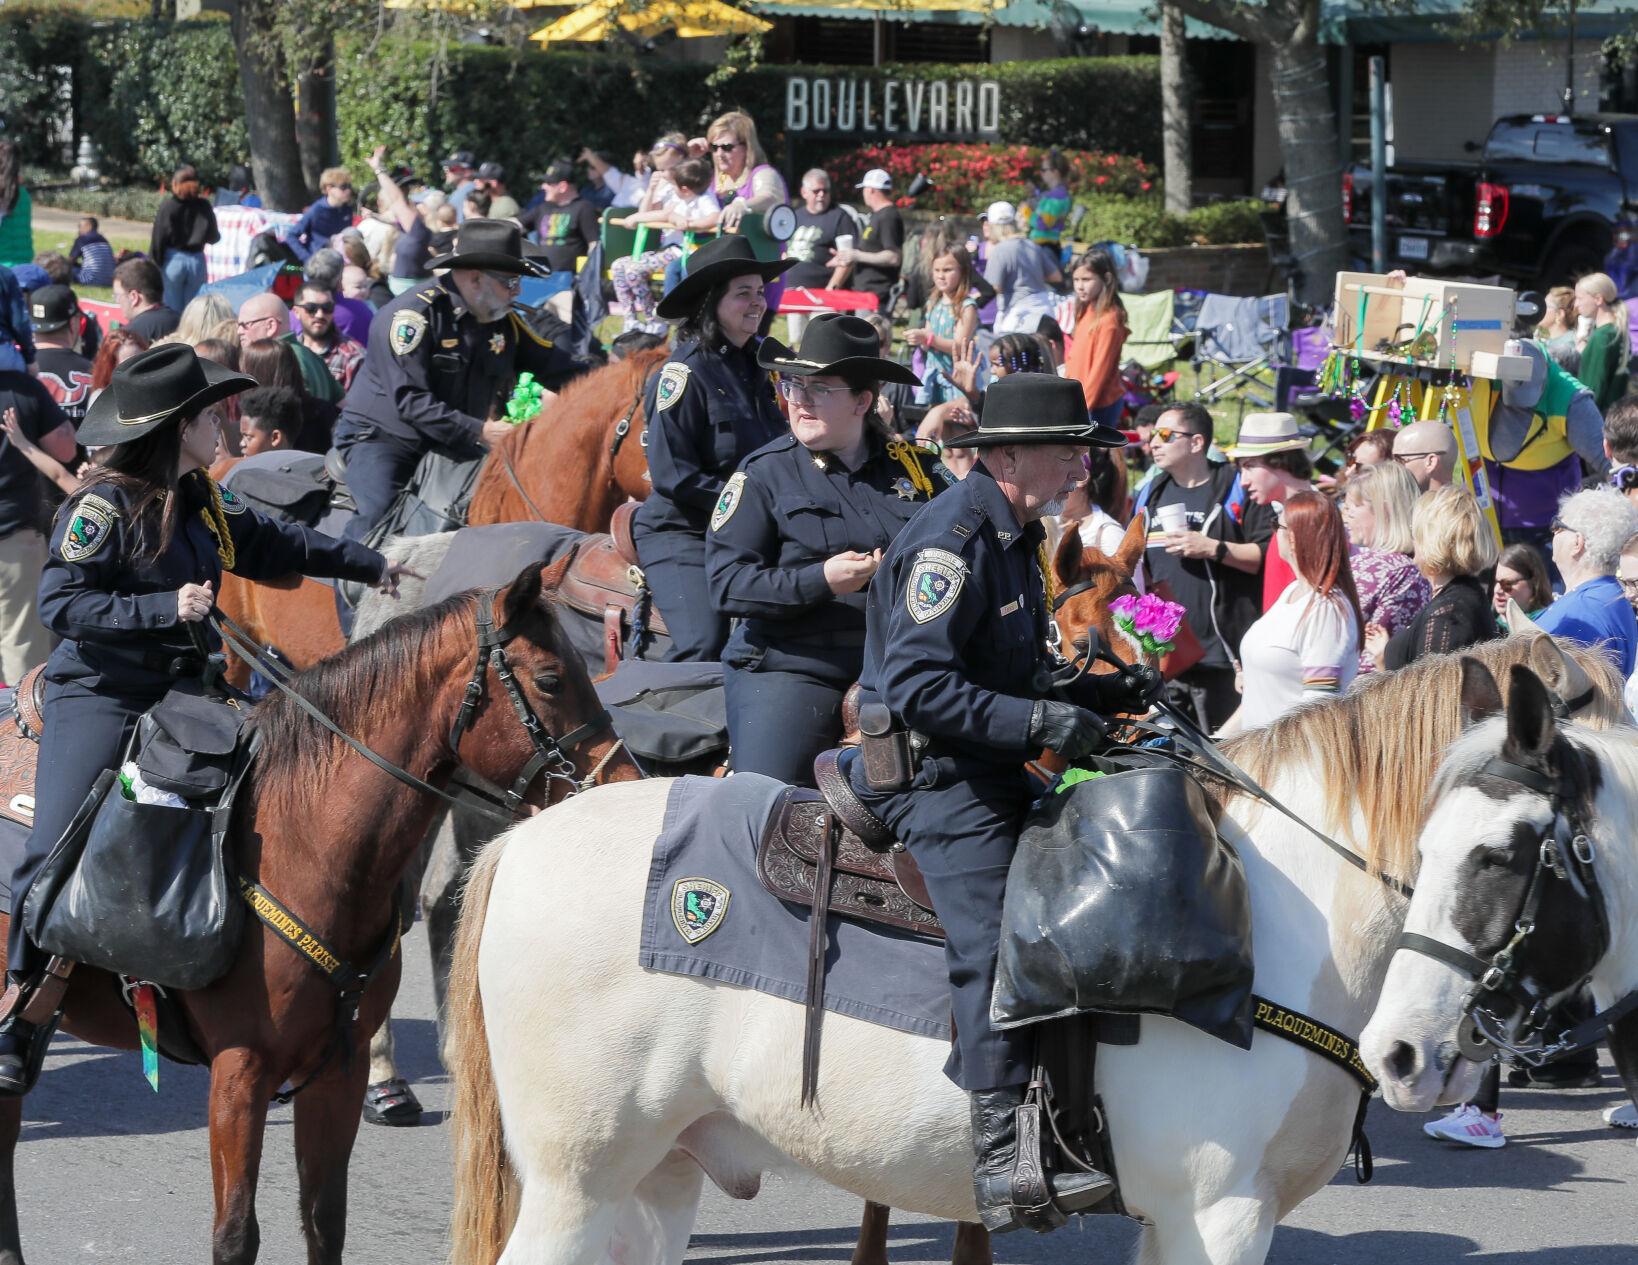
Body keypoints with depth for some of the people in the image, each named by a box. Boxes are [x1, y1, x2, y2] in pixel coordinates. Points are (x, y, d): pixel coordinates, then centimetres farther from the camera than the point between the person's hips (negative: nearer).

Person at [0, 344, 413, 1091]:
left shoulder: (203, 503, 11)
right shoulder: (105, 505, -13)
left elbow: (273, 547, 27)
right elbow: (62, 603, -19)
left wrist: (371, 567, 34)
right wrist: (167, 608, -24)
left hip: (181, 698, 8)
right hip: (99, 700, -8)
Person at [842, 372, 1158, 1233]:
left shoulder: (1011, 535, 19)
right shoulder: (951, 538, -14)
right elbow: (917, 686, -22)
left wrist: (1099, 695, 10)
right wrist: (1037, 722, -27)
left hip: (989, 771, 11)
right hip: (936, 775, -11)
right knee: (994, 940, -24)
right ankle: (1002, 1161, -32)